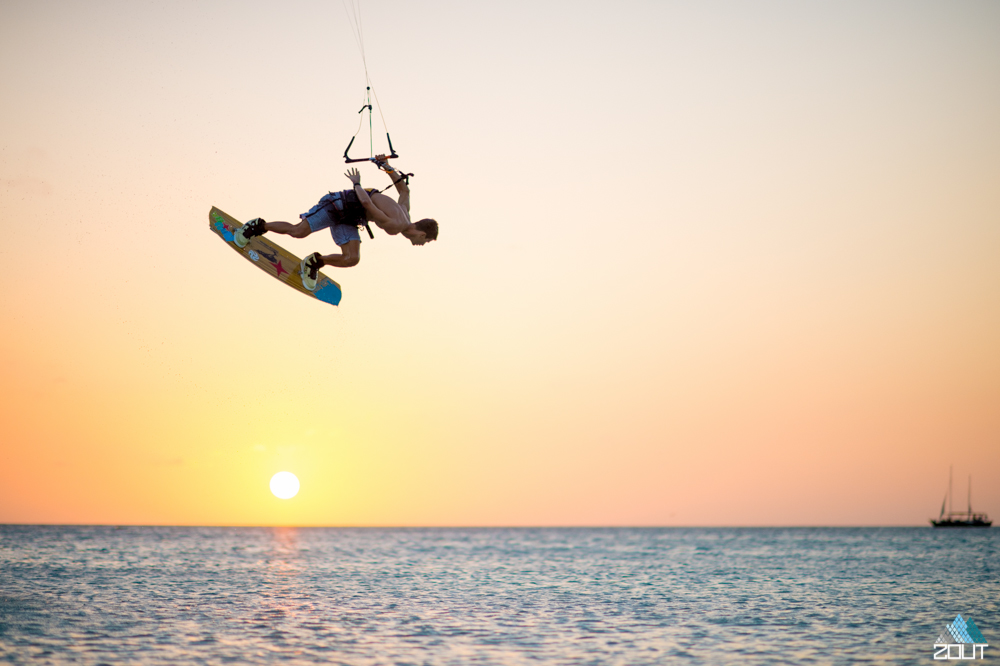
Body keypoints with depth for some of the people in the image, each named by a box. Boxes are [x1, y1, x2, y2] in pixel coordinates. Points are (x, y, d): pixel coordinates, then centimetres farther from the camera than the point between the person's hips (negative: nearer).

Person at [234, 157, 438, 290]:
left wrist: (388, 167, 23)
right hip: (341, 204, -8)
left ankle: (315, 262, 10)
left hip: (348, 219, 8)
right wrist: (356, 183, -13)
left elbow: (404, 189, 17)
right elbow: (367, 203, -29)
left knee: (352, 259, -8)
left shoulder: (405, 215, 1)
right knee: (298, 231, -14)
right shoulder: (395, 226, -28)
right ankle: (259, 226, 5)